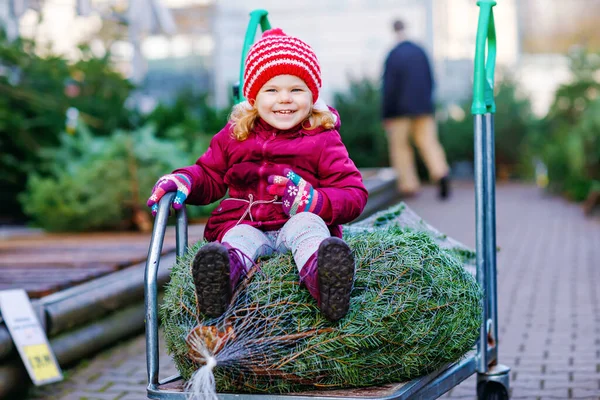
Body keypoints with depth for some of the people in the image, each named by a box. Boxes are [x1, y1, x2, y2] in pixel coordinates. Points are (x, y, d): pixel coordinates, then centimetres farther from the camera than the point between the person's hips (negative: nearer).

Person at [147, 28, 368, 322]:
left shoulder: (323, 140, 7)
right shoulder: (234, 136, 17)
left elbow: (354, 194, 1)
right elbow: (209, 175, 25)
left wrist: (313, 200, -20)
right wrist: (185, 180, 0)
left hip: (299, 223, -2)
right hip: (245, 223, 2)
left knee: (306, 224, -35)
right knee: (240, 238, -32)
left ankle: (321, 277, -70)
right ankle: (223, 271, -70)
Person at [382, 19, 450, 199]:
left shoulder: (393, 56, -13)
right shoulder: (420, 52, 3)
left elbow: (389, 88, -13)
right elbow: (430, 81, 9)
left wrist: (386, 114, -7)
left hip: (401, 109, -4)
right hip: (423, 107, 4)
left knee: (400, 146, 8)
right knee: (428, 141, 5)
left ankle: (409, 185, 7)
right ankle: (441, 173, -18)